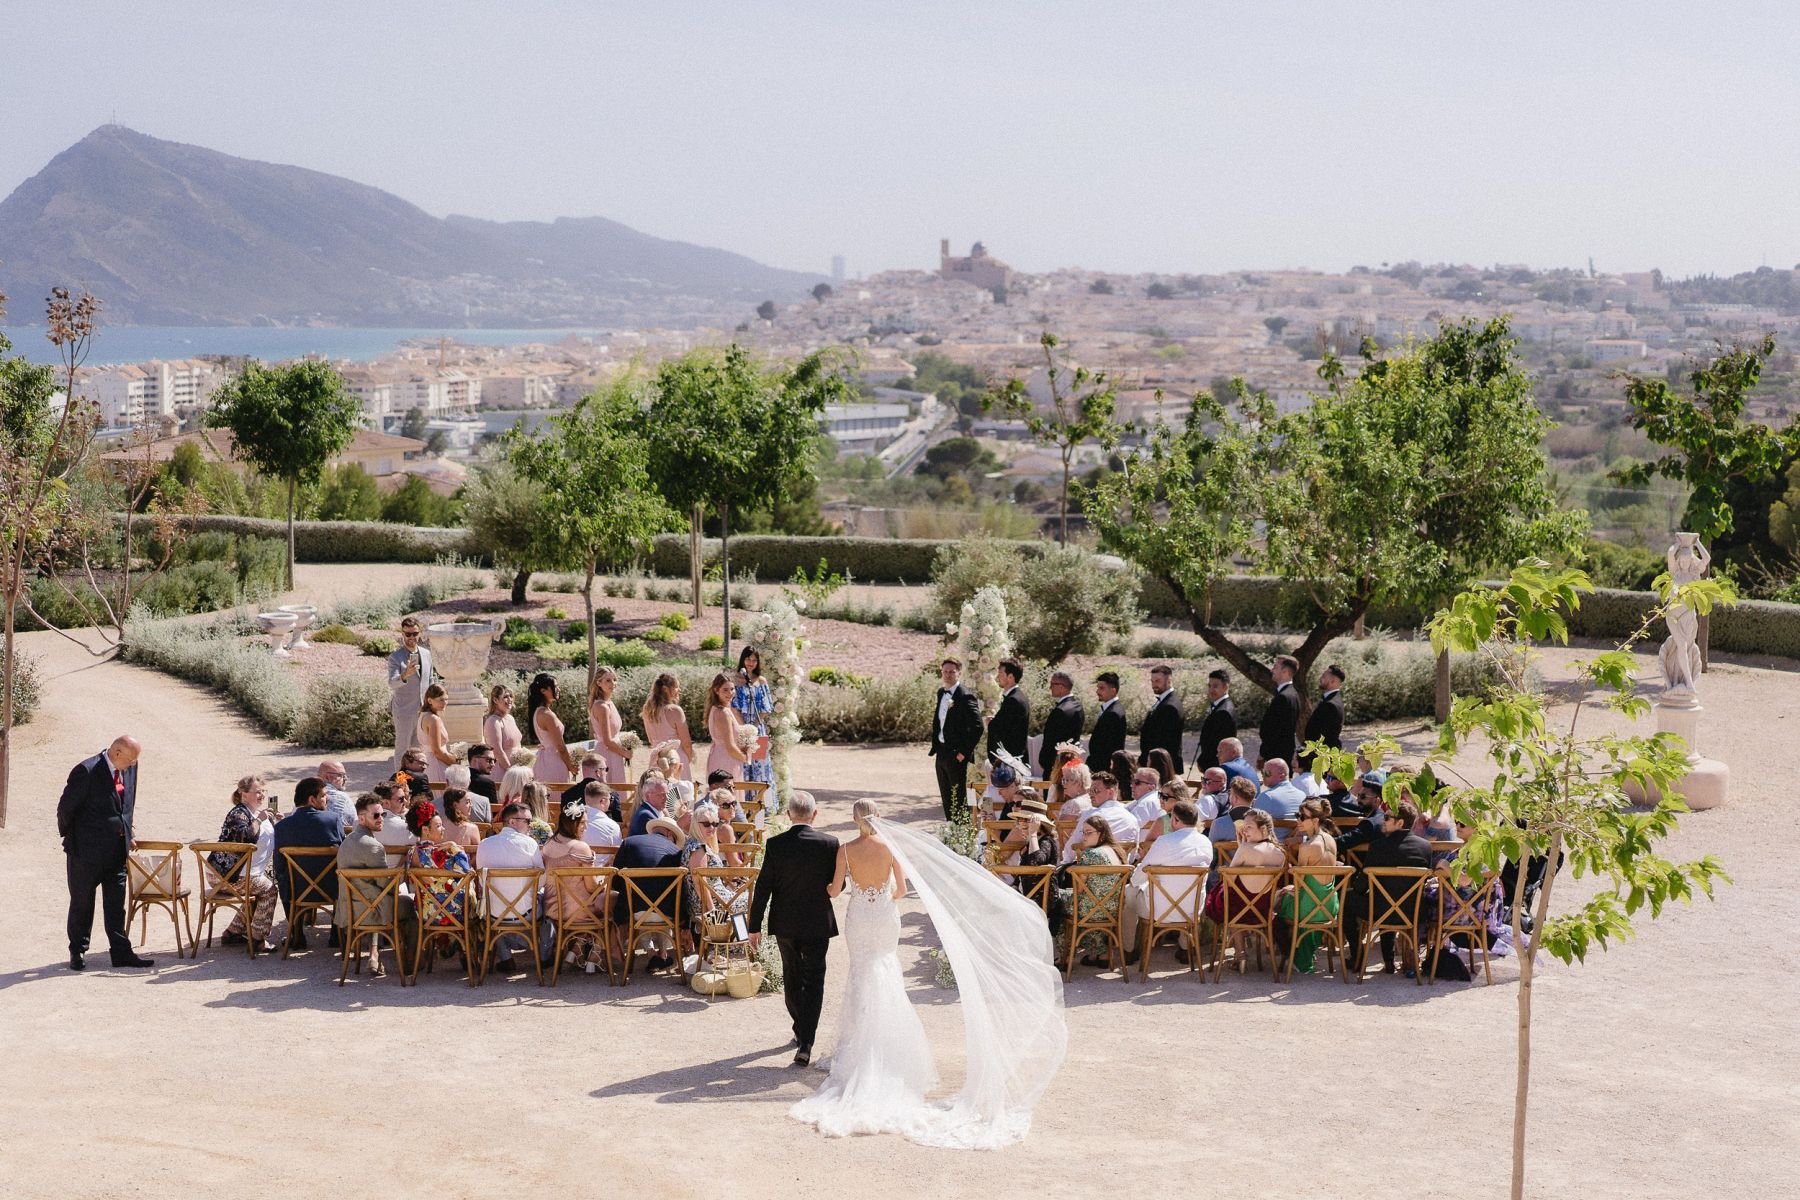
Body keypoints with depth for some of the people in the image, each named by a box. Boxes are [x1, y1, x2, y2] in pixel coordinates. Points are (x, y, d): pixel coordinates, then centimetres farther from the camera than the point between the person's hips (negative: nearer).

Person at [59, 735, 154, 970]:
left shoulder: (129, 769, 4)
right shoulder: (86, 771, -18)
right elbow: (65, 807, -10)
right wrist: (70, 838, -1)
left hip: (117, 850, 6)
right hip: (86, 849, -6)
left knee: (116, 904, 8)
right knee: (82, 903, 7)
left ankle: (121, 953, 11)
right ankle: (77, 952, 17)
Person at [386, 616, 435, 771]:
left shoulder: (426, 654, 6)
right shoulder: (395, 657, -12)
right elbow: (391, 684, -27)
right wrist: (405, 675, -47)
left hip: (423, 710, 5)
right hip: (404, 711, -5)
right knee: (402, 750, 1)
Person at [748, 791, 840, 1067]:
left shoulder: (775, 844, -11)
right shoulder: (829, 843, -12)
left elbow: (763, 886, -8)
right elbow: (838, 885, -4)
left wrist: (755, 926, -2)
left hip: (785, 922, 2)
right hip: (818, 922, -1)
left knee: (792, 977, 21)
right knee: (813, 982, 3)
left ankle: (801, 1031, 35)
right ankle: (805, 1045, -6)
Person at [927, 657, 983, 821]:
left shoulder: (965, 696, -15)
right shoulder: (941, 693, 11)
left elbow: (977, 726, -20)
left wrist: (964, 751, -18)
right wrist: (934, 746, 13)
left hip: (956, 754, -8)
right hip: (941, 752, 8)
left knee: (959, 797, -2)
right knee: (946, 796, 14)